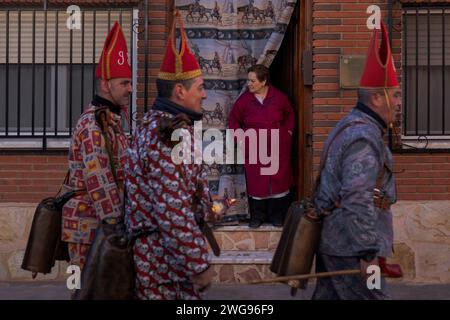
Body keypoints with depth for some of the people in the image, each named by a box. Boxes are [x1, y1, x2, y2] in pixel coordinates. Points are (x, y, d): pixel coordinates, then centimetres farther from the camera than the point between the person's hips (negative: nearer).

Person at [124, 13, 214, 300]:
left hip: (164, 252, 10)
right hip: (167, 256, -10)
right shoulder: (168, 136, -22)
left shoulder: (160, 125, 11)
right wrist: (199, 265, -22)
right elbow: (174, 213, -26)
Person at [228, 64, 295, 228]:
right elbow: (233, 119, 9)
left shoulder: (279, 97, -2)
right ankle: (257, 216, 14)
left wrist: (288, 132, 7)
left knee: (279, 181, 4)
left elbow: (289, 115, 15)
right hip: (254, 150, 0)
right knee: (255, 183, 2)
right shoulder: (244, 99, -3)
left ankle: (277, 216, 16)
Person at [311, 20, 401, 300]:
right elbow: (357, 200, -26)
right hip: (351, 247, -10)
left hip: (332, 240, 10)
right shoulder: (364, 137, -19)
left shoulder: (350, 127, 14)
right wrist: (368, 253, -24)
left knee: (329, 296, 14)